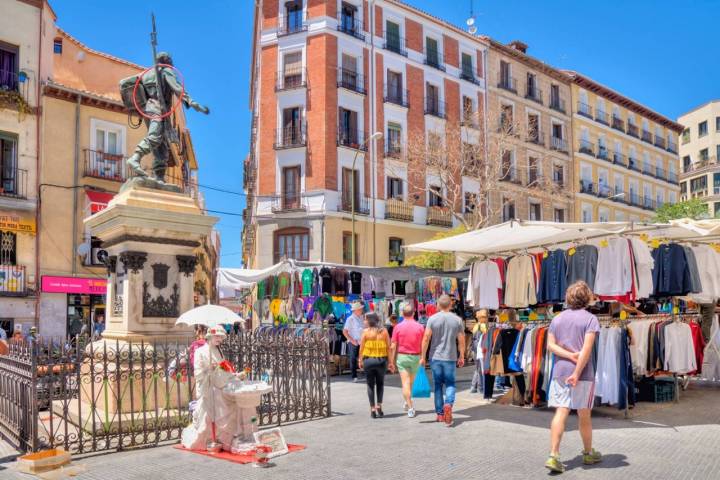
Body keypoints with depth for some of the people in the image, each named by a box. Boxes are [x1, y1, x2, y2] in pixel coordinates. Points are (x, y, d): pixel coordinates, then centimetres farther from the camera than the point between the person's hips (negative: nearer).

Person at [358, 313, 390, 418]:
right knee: (380, 384, 18)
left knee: (370, 385, 10)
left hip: (368, 360, -1)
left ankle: (372, 409, 9)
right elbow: (388, 347, -1)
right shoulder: (384, 331, -1)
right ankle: (379, 406, 7)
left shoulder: (366, 332, -5)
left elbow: (361, 347, -5)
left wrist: (360, 361, 6)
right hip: (382, 360, 1)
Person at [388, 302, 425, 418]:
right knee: (411, 382, 20)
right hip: (415, 357, 2)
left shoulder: (398, 327, -5)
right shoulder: (420, 327, -4)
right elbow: (423, 345, -3)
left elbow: (393, 346, -5)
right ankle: (408, 403, 35)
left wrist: (392, 362, 1)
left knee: (405, 383, 0)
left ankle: (410, 407, -6)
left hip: (402, 356, -2)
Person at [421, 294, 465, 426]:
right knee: (450, 384, 10)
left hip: (435, 357, 0)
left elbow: (426, 338, -8)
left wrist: (423, 357, 0)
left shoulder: (432, 319, -4)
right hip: (450, 357, 0)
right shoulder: (457, 319, -1)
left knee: (438, 385, 11)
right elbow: (461, 340, 1)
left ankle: (440, 414, 15)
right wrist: (461, 357, 12)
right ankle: (448, 404, -16)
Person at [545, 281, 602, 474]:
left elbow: (551, 345, 1)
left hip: (560, 371, 3)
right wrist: (577, 373, -17)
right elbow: (587, 348, -15)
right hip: (583, 372, -3)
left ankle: (553, 456, -10)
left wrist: (570, 356, -9)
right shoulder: (590, 319, -5)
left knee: (560, 413, -1)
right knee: (584, 414, 11)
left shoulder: (557, 319, 10)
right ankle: (588, 453, 30)